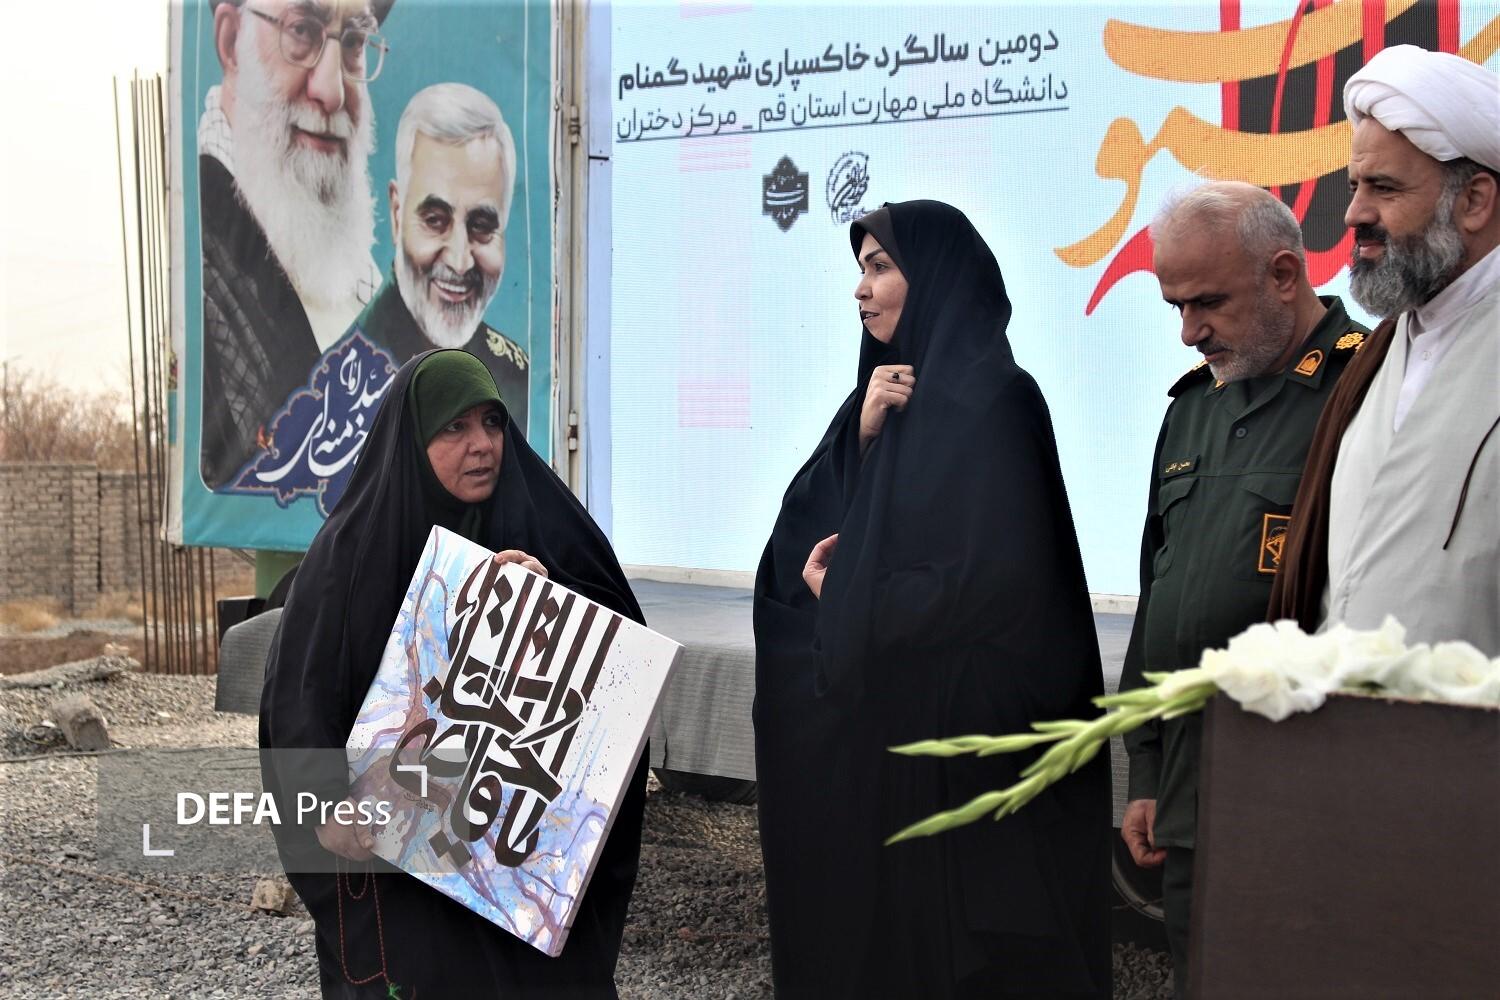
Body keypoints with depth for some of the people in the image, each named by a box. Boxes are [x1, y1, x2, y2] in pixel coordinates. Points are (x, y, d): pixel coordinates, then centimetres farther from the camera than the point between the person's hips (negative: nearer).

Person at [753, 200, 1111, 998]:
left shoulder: (989, 398, -12)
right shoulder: (888, 389, 12)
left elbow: (993, 577, -20)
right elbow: (806, 534, 6)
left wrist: (848, 600, -7)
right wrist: (862, 436, -10)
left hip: (956, 727, -8)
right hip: (875, 718, 8)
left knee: (952, 935, 2)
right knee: (870, 920, 13)